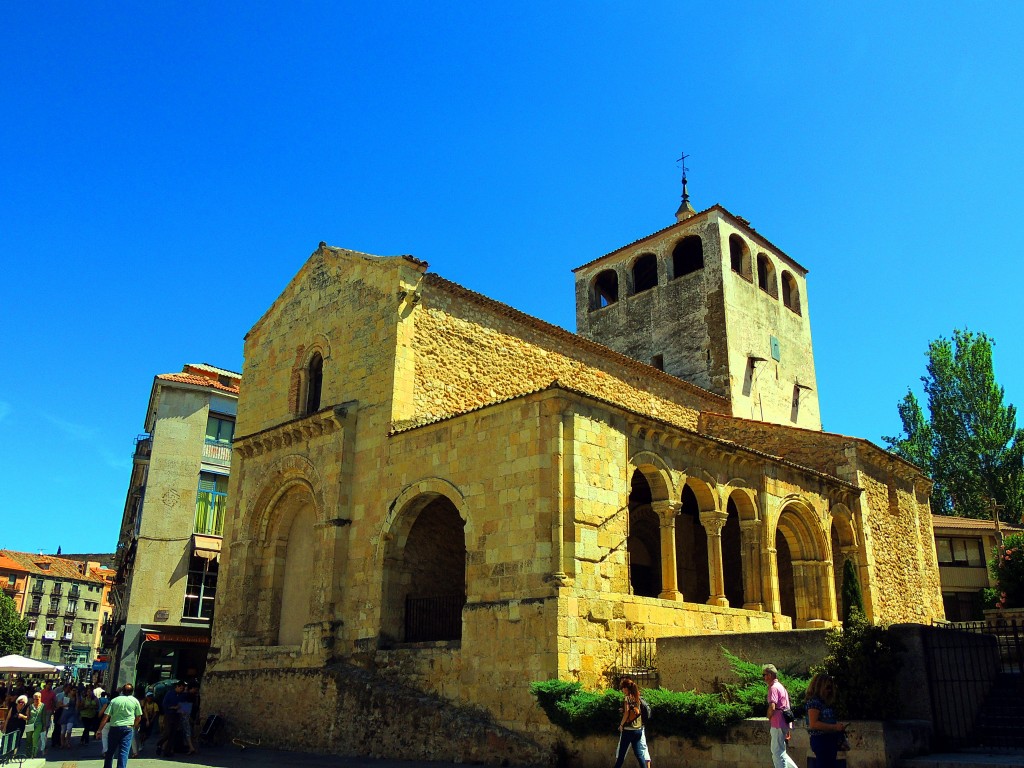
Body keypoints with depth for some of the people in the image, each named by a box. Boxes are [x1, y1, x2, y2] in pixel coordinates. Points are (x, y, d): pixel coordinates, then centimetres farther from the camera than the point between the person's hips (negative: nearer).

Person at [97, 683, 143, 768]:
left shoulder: (114, 700, 3)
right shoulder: (135, 701, 3)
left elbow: (106, 716, -2)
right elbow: (139, 717, 8)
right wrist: (134, 726, 24)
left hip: (114, 727, 2)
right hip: (127, 728, -2)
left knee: (110, 751, 17)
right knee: (124, 751, -2)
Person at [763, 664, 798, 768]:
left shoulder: (773, 688, -13)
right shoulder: (781, 686, 17)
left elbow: (772, 707, -24)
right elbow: (787, 707, 22)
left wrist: (768, 718, -4)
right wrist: (788, 728, 25)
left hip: (777, 724, -10)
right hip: (784, 724, 10)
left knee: (778, 753, -4)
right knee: (779, 751, 18)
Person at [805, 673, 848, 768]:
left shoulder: (823, 702, 16)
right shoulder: (814, 701, -11)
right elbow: (813, 724, -19)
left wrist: (839, 727, 7)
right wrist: (834, 727, -16)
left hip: (829, 740, 10)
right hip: (821, 741, -9)